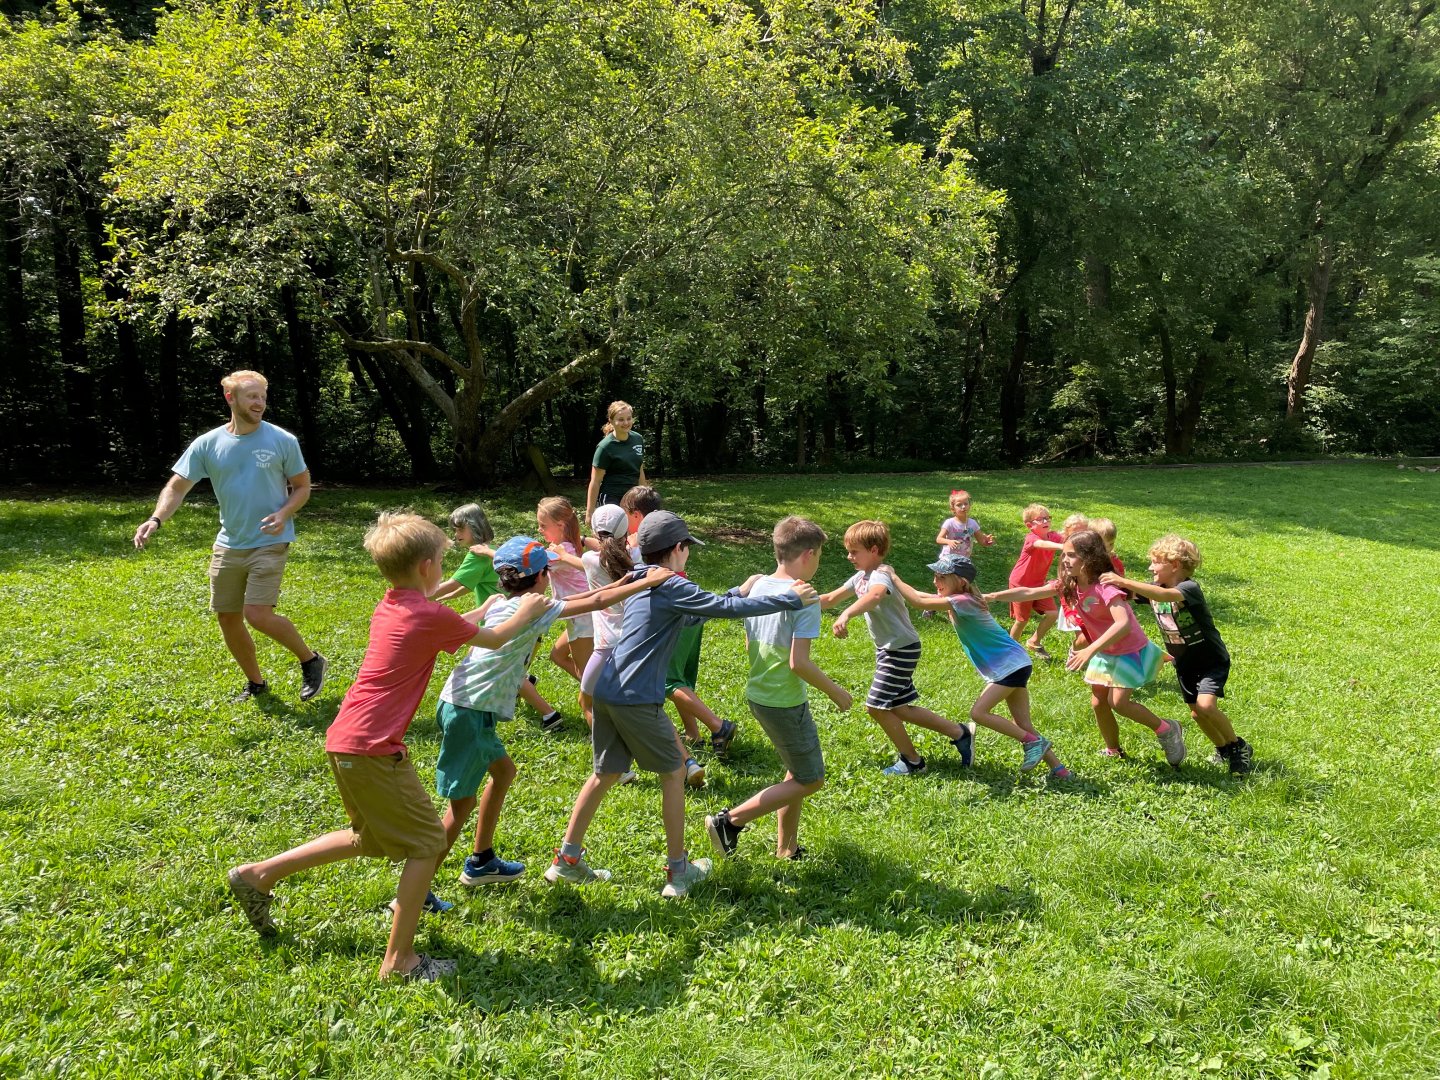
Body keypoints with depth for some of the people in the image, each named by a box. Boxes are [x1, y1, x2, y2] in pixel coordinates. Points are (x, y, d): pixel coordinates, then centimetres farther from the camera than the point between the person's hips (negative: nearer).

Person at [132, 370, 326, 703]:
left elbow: (302, 487, 3)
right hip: (228, 546, 4)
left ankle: (311, 661, 6)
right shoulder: (208, 444, -1)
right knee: (227, 619, 10)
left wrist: (284, 514, -17)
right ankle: (256, 682, 30)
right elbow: (177, 487, -2)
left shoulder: (283, 441, -6)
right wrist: (156, 519, -21)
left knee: (258, 615, -17)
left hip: (269, 544, -4)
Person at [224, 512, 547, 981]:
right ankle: (399, 960, 7)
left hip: (344, 740, 9)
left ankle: (258, 874, 30)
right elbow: (493, 640, 4)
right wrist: (526, 612, 20)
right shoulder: (432, 616, -12)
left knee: (372, 837, 26)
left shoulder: (387, 608, 11)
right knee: (427, 844, 3)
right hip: (373, 750, -9)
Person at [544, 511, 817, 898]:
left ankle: (567, 859, 24)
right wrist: (790, 599, -4)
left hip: (605, 692, 8)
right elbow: (728, 608, -12)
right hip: (637, 700, -8)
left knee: (606, 773, 19)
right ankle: (678, 870, 16)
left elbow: (694, 612, 27)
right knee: (674, 772, 8)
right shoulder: (674, 588, -9)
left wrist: (741, 591, 28)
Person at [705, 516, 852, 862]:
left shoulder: (758, 586, 3)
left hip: (758, 694, 8)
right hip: (786, 702, -8)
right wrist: (835, 691, -10)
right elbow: (799, 662, -24)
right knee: (810, 780, 8)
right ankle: (730, 821, 4)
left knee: (798, 771, 22)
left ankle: (787, 848, 30)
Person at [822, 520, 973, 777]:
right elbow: (830, 598, 16)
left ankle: (912, 761, 11)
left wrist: (846, 615, -63)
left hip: (901, 650, -10)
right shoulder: (861, 577, 6)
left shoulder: (880, 575, -23)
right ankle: (959, 733, 23)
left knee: (876, 706, -6)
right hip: (888, 650, 10)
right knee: (899, 709, 13)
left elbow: (875, 594, -48)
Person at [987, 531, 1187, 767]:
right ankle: (1114, 752, 27)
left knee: (1117, 702, -13)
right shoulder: (1069, 584, -8)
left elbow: (1123, 624, -42)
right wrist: (992, 596, -18)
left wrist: (1090, 650, -49)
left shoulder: (1105, 585, -30)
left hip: (1129, 650, -8)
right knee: (1097, 703, 8)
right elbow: (1029, 593, -9)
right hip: (1104, 652, 8)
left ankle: (1167, 729, 9)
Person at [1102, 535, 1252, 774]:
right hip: (1185, 663, 7)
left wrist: (1124, 582, -55)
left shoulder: (1190, 588, -28)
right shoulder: (1154, 586, -5)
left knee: (1205, 705, -24)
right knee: (1196, 712, 13)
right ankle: (1223, 750, 37)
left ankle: (1239, 747, -1)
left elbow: (1166, 595, -48)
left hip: (1212, 660, -7)